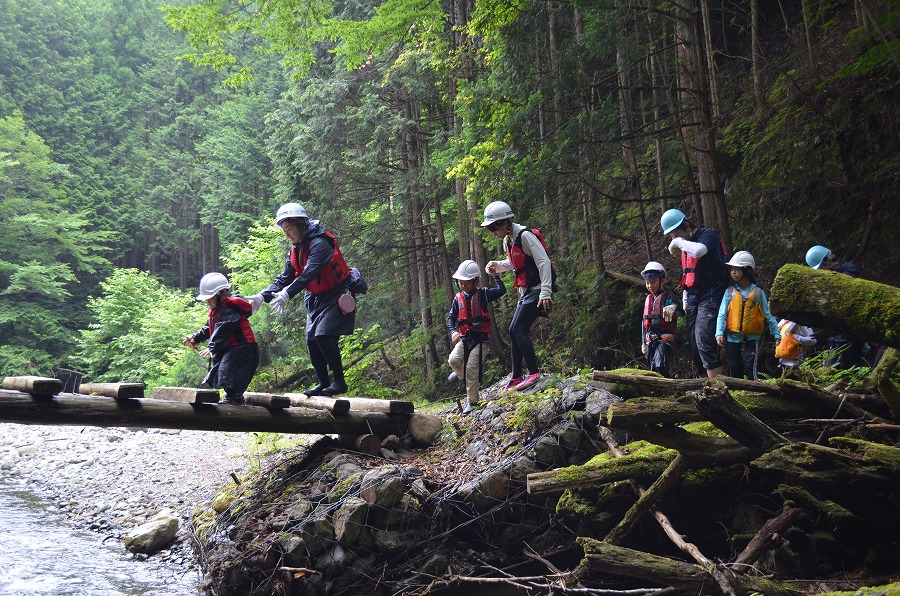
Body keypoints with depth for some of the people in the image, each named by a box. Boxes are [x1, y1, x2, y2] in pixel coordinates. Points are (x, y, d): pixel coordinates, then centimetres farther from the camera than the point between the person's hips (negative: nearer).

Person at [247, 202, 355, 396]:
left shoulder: (319, 243, -20)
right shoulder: (295, 251, 8)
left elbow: (309, 274, -32)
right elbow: (284, 279, 5)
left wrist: (286, 294, -40)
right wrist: (262, 296, -9)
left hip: (335, 296, -9)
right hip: (315, 299, 9)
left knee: (324, 336, -20)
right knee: (312, 340, 2)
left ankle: (339, 381, -10)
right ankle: (323, 383, 12)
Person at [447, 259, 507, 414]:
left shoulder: (483, 294, 1)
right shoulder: (458, 298, 9)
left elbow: (501, 290, -6)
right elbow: (451, 317, 10)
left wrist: (495, 275, -3)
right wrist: (453, 331, -7)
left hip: (479, 337, -4)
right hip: (464, 338, 4)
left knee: (472, 368, -8)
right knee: (453, 360, -17)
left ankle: (472, 401, 3)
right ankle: (461, 373, 20)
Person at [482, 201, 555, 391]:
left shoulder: (525, 236, -17)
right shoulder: (508, 241, 11)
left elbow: (544, 262, -21)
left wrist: (545, 292, -27)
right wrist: (497, 265, 6)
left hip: (538, 289, -10)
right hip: (526, 290, 10)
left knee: (519, 329, -14)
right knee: (514, 331, 7)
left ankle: (534, 372, -8)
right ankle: (516, 377, 12)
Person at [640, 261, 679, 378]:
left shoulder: (668, 296, -3)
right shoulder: (648, 299, 18)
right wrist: (643, 343, 20)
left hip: (664, 337, -7)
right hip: (650, 340, 7)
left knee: (660, 366, -26)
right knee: (653, 369, 7)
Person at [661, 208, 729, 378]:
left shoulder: (708, 235, -8)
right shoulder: (685, 245, 17)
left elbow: (698, 250, -31)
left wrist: (678, 242, -16)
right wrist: (685, 301, 20)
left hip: (710, 297, -9)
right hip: (693, 299, 9)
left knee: (704, 341, -19)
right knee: (695, 345, 5)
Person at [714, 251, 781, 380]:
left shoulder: (758, 292, 2)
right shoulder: (729, 292, 4)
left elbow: (768, 316, 6)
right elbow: (722, 315, -1)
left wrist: (776, 334, 3)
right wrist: (719, 333, -15)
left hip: (752, 339, -2)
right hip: (732, 339, 2)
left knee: (750, 369, -13)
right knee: (735, 371, 9)